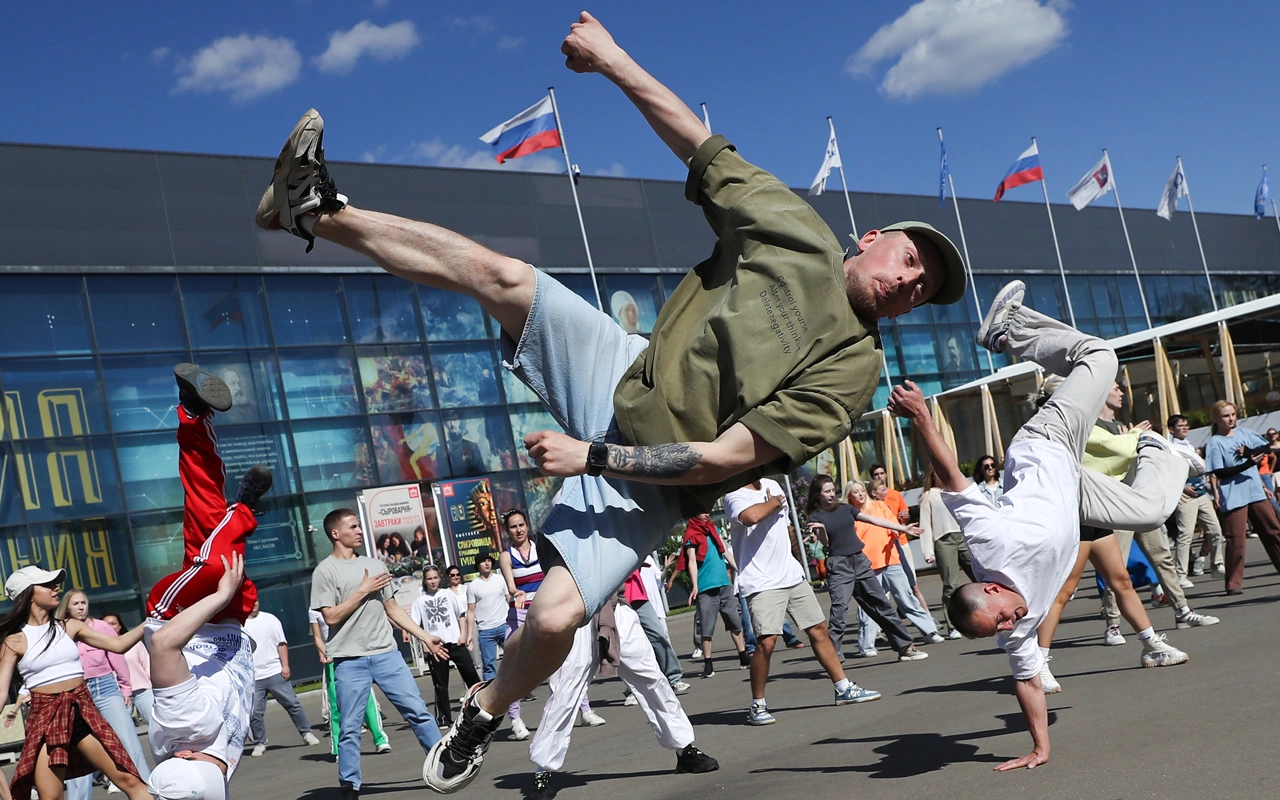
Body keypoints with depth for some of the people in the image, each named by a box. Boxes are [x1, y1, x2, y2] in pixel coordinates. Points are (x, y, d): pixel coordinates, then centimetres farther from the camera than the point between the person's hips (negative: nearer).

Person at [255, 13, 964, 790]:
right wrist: (614, 59, -8)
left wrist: (589, 457, -20)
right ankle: (320, 212, 0)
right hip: (623, 374, 4)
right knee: (500, 274, -14)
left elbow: (725, 458, -19)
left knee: (556, 617, -18)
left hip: (646, 483, -3)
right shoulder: (800, 234, -5)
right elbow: (700, 143, -2)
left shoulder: (853, 370, -15)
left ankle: (486, 712, 15)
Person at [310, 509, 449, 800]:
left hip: (386, 654, 4)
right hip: (349, 660, -4)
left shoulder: (375, 566, 13)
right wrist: (363, 591, -10)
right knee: (350, 728, 1)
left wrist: (425, 637, 14)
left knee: (418, 711, 2)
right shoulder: (325, 571, -3)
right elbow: (331, 617, -10)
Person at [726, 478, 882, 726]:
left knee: (819, 628, 11)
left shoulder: (772, 485, 12)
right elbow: (751, 516, -35)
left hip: (792, 574, 8)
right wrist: (774, 502, -16)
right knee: (766, 640, -17)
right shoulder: (734, 495, -13)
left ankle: (844, 689, 23)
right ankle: (757, 705, -2)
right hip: (762, 583, -8)